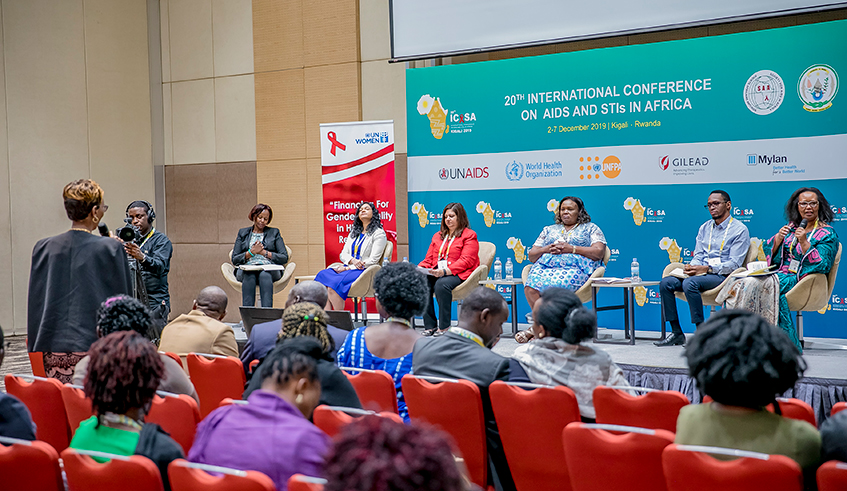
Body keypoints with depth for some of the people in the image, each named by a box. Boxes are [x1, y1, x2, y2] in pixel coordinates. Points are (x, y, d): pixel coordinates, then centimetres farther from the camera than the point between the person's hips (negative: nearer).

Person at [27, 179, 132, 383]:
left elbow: (35, 302, 11)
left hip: (53, 351, 4)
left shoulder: (43, 249, 5)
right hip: (94, 349, -4)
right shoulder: (110, 249, -7)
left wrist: (35, 348, 20)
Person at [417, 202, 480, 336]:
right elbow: (428, 259, 22)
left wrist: (445, 271, -23)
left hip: (458, 275, -6)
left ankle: (444, 327, -28)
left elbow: (466, 261, -10)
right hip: (436, 274, 6)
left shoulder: (469, 235, 3)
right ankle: (429, 326, -21)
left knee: (442, 284, -37)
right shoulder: (438, 236, 24)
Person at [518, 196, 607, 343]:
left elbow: (599, 252, 2)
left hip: (574, 267, -4)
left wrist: (571, 248, -6)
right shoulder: (549, 230, 30)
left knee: (551, 285, -37)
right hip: (545, 265, 4)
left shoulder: (591, 228, 20)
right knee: (530, 287, -32)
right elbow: (531, 255, 23)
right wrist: (547, 249, 1)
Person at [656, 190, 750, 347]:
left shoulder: (740, 230, -3)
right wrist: (692, 267, -9)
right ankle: (677, 333, -13)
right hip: (701, 272, 7)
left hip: (722, 275, -7)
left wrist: (706, 269, -21)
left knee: (690, 283, -35)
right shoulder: (704, 228, 18)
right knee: (666, 283, -15)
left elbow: (734, 264, -11)